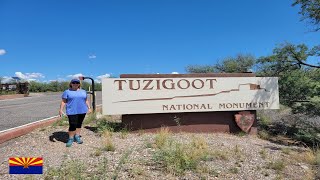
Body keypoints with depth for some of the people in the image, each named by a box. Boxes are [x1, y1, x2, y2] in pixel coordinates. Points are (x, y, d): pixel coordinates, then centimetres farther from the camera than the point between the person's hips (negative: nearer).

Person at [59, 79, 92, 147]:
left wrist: (89, 108, 7)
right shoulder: (67, 92, 0)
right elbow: (63, 101, -3)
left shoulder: (83, 91, 10)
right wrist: (61, 110, -11)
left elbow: (86, 100, 14)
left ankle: (77, 136, 20)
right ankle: (71, 139, 7)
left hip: (82, 111, 4)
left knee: (79, 124, 9)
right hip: (72, 112, -3)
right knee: (72, 125, -6)